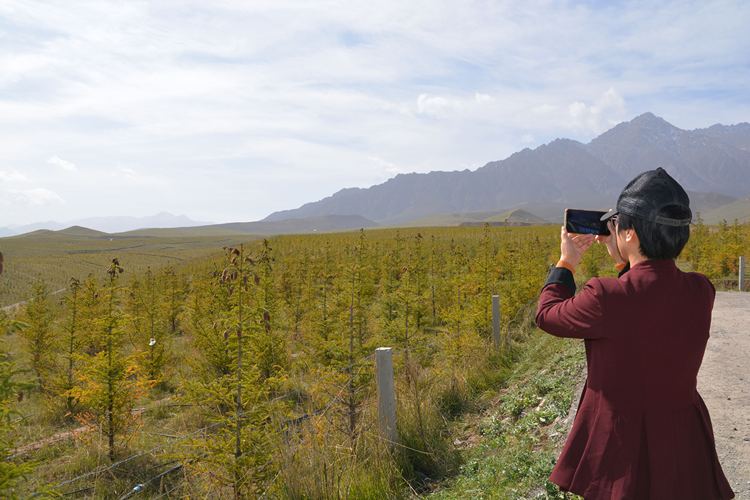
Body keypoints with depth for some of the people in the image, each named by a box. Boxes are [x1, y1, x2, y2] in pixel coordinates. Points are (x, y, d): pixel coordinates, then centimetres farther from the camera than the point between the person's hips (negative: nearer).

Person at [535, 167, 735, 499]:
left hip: (624, 447, -5)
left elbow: (547, 315, -8)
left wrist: (566, 262, 6)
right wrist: (623, 257, 11)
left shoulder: (607, 298, -27)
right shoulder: (701, 292, -8)